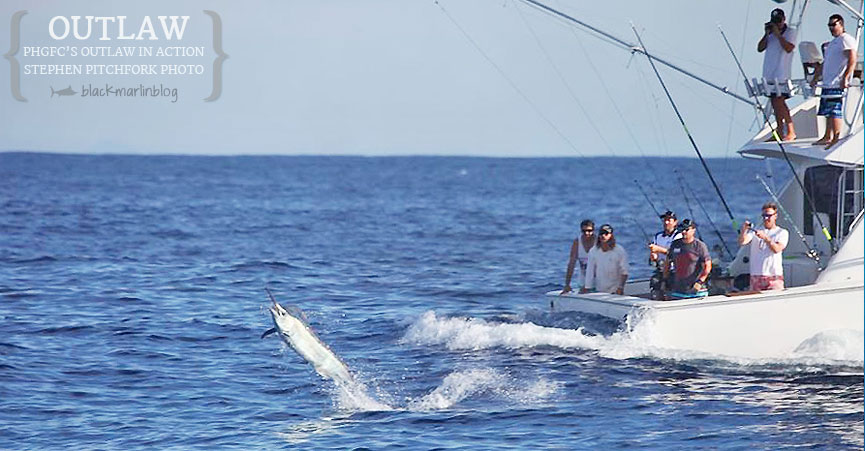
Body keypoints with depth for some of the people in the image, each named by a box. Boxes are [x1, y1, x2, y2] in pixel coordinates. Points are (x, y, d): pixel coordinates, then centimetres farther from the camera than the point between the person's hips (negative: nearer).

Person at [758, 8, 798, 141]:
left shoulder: (790, 32, -2)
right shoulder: (771, 33, 16)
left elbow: (789, 48, -17)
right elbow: (760, 48, 10)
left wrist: (778, 34, -16)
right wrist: (767, 34, -1)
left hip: (781, 74, -7)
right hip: (769, 73, 7)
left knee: (779, 102, -13)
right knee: (775, 103, 7)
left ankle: (791, 132, -10)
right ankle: (780, 131, 10)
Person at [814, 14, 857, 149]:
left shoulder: (846, 39, -7)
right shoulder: (832, 43, 24)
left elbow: (852, 60, -18)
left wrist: (845, 78, -25)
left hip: (838, 84, -10)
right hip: (828, 83, 10)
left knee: (835, 112, -13)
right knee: (828, 112, 11)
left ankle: (836, 138, -15)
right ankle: (828, 137, 17)